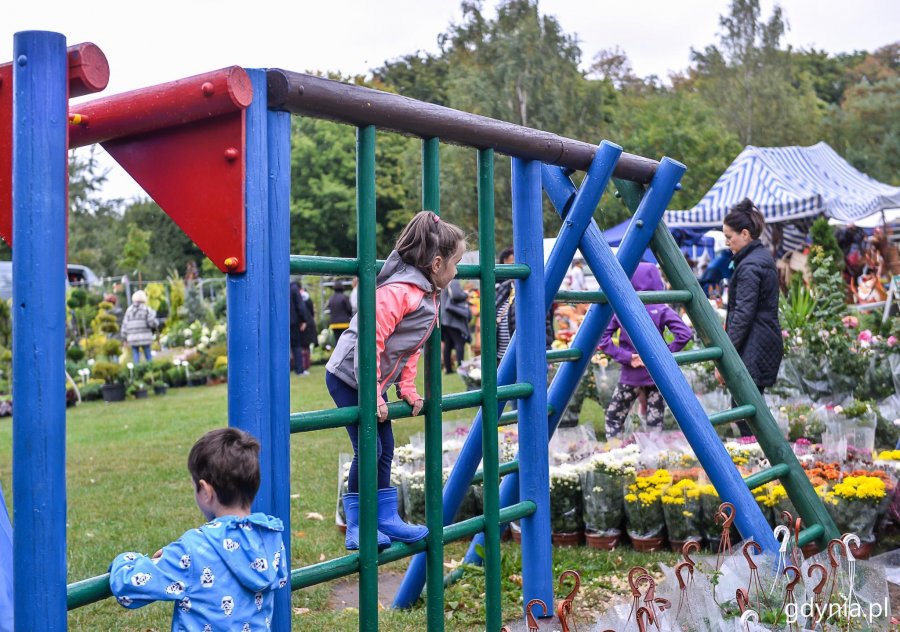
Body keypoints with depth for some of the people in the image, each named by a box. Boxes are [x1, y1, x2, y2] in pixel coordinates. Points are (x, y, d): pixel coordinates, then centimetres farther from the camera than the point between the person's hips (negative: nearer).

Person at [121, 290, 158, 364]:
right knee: (148, 357, 4)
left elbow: (125, 324, 5)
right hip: (145, 337, -2)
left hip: (133, 338, 2)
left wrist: (125, 338, 9)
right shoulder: (146, 309, -2)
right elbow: (152, 322, -10)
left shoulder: (129, 309, 8)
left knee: (136, 358, 3)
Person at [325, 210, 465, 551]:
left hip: (374, 382, 10)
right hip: (348, 377, -10)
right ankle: (356, 527, 5)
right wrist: (372, 396, -24)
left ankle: (387, 519, 23)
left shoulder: (427, 295, 8)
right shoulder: (398, 291, -24)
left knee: (384, 449, 12)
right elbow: (370, 341, -27)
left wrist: (408, 389, 8)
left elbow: (411, 347, 15)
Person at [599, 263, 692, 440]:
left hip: (630, 376, 0)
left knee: (613, 419, 12)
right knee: (655, 424, 8)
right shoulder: (661, 309, -5)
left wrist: (626, 357, -9)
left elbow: (602, 338, -11)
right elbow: (685, 334, -15)